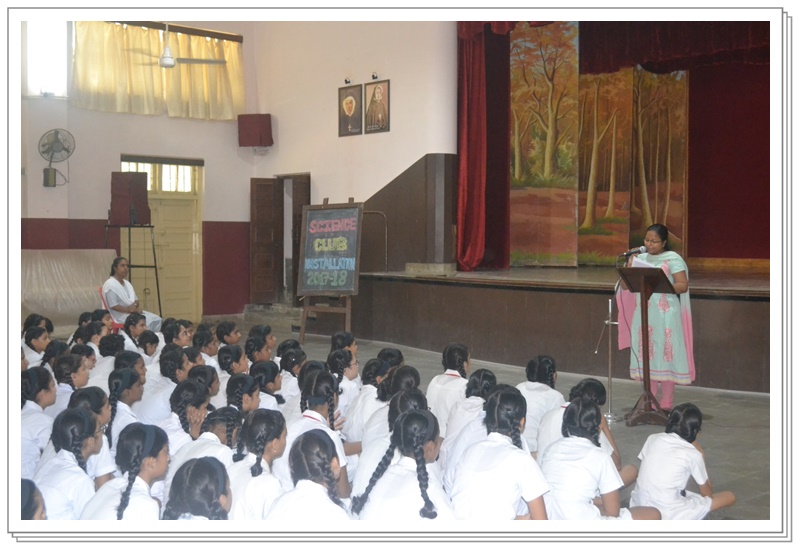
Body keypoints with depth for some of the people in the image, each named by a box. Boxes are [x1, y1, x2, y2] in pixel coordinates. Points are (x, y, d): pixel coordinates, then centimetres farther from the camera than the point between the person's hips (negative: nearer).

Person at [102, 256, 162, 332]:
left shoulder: (127, 283, 16)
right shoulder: (110, 285, -11)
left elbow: (135, 300, 17)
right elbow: (113, 306, -17)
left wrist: (137, 307, -6)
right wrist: (129, 310, -20)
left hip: (133, 311, 9)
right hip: (120, 316, -9)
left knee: (157, 319, -10)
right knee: (147, 321, -28)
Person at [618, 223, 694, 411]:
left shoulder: (673, 259, -1)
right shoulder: (639, 257, 12)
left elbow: (683, 286, -8)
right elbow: (625, 286, 9)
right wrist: (629, 267, -7)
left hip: (665, 314, -4)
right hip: (643, 312, 4)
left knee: (666, 356, -3)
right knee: (646, 356, 5)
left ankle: (666, 404, 3)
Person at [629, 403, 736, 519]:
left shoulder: (653, 439, 5)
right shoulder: (693, 454, -7)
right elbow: (707, 494, 7)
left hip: (638, 506, 6)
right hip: (667, 516, -6)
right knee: (730, 497, 7)